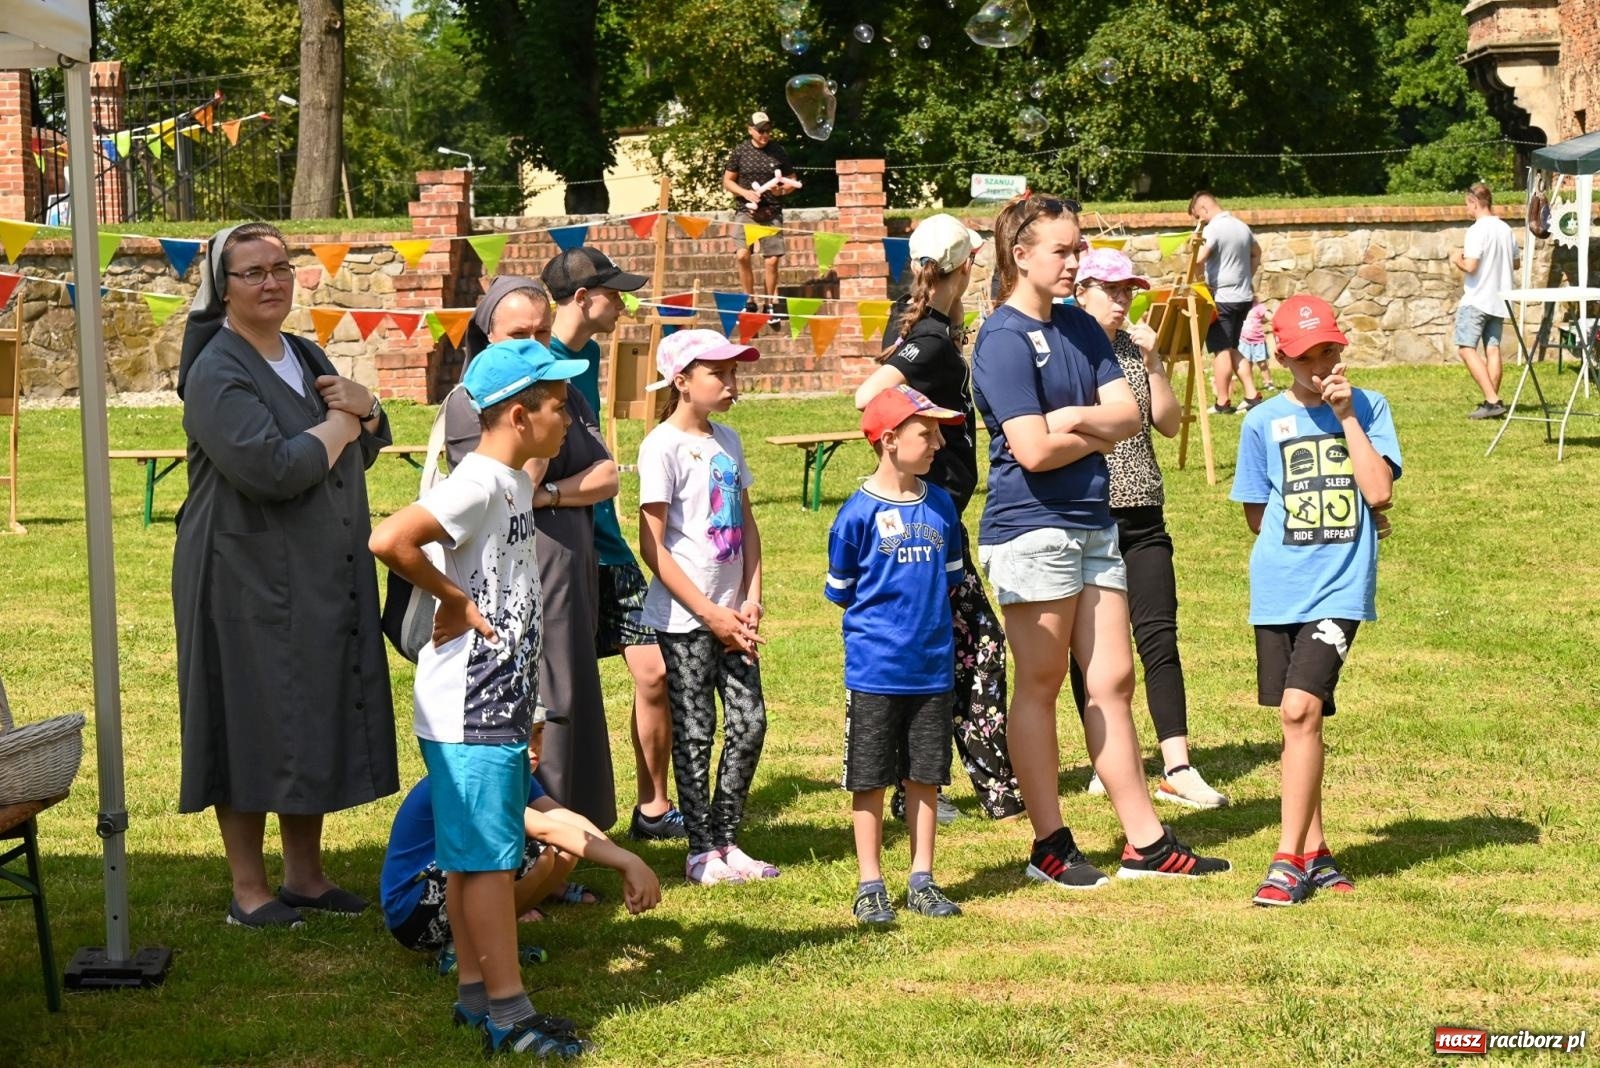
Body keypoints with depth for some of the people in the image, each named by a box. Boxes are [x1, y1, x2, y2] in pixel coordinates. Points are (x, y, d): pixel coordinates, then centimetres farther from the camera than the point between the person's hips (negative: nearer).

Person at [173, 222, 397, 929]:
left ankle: (305, 875, 22)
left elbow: (371, 446, 15)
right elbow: (273, 469, -25)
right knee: (255, 729, -2)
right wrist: (338, 424, -10)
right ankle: (248, 890, 8)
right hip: (249, 578, -8)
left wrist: (364, 406, -6)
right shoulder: (217, 373, -13)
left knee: (319, 726, 11)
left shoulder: (305, 357, 13)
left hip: (323, 578, 8)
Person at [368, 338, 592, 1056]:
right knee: (487, 857, -3)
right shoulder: (478, 485, -18)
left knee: (472, 856, 14)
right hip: (468, 714, -9)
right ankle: (507, 1013, 2)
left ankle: (476, 992, 22)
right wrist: (453, 601, -19)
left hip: (499, 707, 9)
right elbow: (389, 540, -32)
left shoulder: (516, 485, 12)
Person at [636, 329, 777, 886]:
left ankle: (726, 839, 17)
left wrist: (751, 602, 2)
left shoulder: (728, 440, 10)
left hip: (730, 614, 6)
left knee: (750, 722, 5)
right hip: (684, 616, -6)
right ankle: (702, 850, 11)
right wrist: (711, 614, -14)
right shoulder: (663, 446, -11)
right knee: (694, 733, 1)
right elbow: (653, 547, -14)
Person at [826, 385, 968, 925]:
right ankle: (870, 885, 13)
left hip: (933, 668, 4)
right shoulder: (859, 512, -10)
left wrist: (929, 620, 11)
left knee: (925, 776, 10)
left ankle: (922, 880, 20)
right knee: (870, 780, 4)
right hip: (874, 671, -4)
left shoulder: (941, 505, 4)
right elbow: (841, 590, 0)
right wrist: (883, 621, 5)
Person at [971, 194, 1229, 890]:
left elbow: (1127, 414, 3)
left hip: (1093, 522, 8)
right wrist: (1098, 435, -4)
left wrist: (1070, 418, -14)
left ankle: (1146, 843, 13)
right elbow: (1034, 450, -19)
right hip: (1032, 528, -8)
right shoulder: (1004, 339, -12)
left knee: (1112, 681, 8)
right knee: (1039, 686, 2)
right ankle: (1050, 845, 11)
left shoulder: (1080, 328, 11)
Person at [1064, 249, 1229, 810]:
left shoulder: (1137, 349, 10)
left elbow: (1169, 424, 4)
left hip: (1143, 515, 4)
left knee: (1159, 636, -4)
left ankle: (1177, 768, -6)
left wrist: (1152, 363, -4)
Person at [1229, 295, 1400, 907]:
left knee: (1301, 708, -16)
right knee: (1298, 718, 8)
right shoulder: (1264, 422, 4)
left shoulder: (1368, 408, 3)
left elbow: (1379, 492, -10)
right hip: (1278, 590, 3)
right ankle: (1314, 852, 21)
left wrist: (1345, 415, -10)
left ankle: (1290, 859, -10)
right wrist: (1322, 529, 5)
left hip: (1341, 588, -3)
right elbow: (1257, 515, 10)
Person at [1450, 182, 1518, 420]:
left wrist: (1457, 260, -1)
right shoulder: (1505, 229, 10)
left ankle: (1492, 401, -16)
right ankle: (1493, 402, 7)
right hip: (1499, 299, 8)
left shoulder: (1477, 230, -15)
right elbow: (1515, 262, 20)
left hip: (1476, 299, -8)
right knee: (1493, 349, 9)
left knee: (1466, 348, -7)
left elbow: (1470, 266, -21)